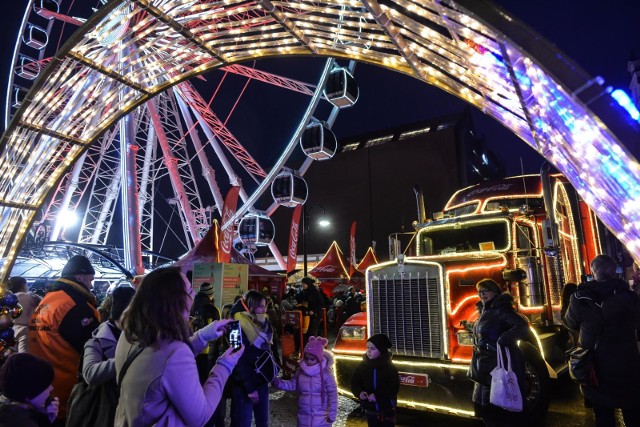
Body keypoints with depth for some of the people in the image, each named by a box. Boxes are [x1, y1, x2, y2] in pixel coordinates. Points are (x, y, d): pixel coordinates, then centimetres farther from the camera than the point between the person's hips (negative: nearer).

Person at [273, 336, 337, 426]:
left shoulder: (326, 373, -15)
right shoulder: (301, 370, -1)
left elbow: (333, 394, -12)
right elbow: (293, 385, 7)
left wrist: (332, 415, -11)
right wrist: (277, 382, -8)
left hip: (321, 418, -4)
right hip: (304, 416, 5)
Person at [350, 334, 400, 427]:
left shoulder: (390, 367, -12)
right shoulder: (362, 366, -5)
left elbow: (394, 388, -16)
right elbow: (354, 383, 0)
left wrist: (377, 395, -27)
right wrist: (360, 393, -22)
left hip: (387, 410, -2)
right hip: (370, 410, 2)